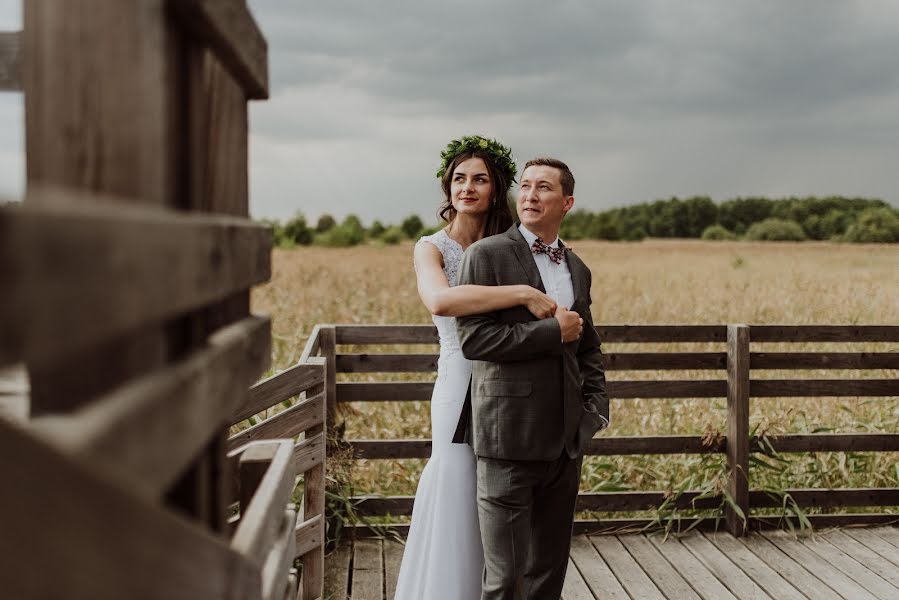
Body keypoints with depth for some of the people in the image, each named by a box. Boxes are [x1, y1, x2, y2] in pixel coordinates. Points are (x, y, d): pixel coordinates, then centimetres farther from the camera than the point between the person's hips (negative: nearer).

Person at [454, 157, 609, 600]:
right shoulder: (487, 255, -5)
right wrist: (553, 331, -13)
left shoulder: (578, 269, 15)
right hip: (510, 439, -6)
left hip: (565, 443, 6)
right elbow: (473, 339, -15)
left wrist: (596, 409, 10)